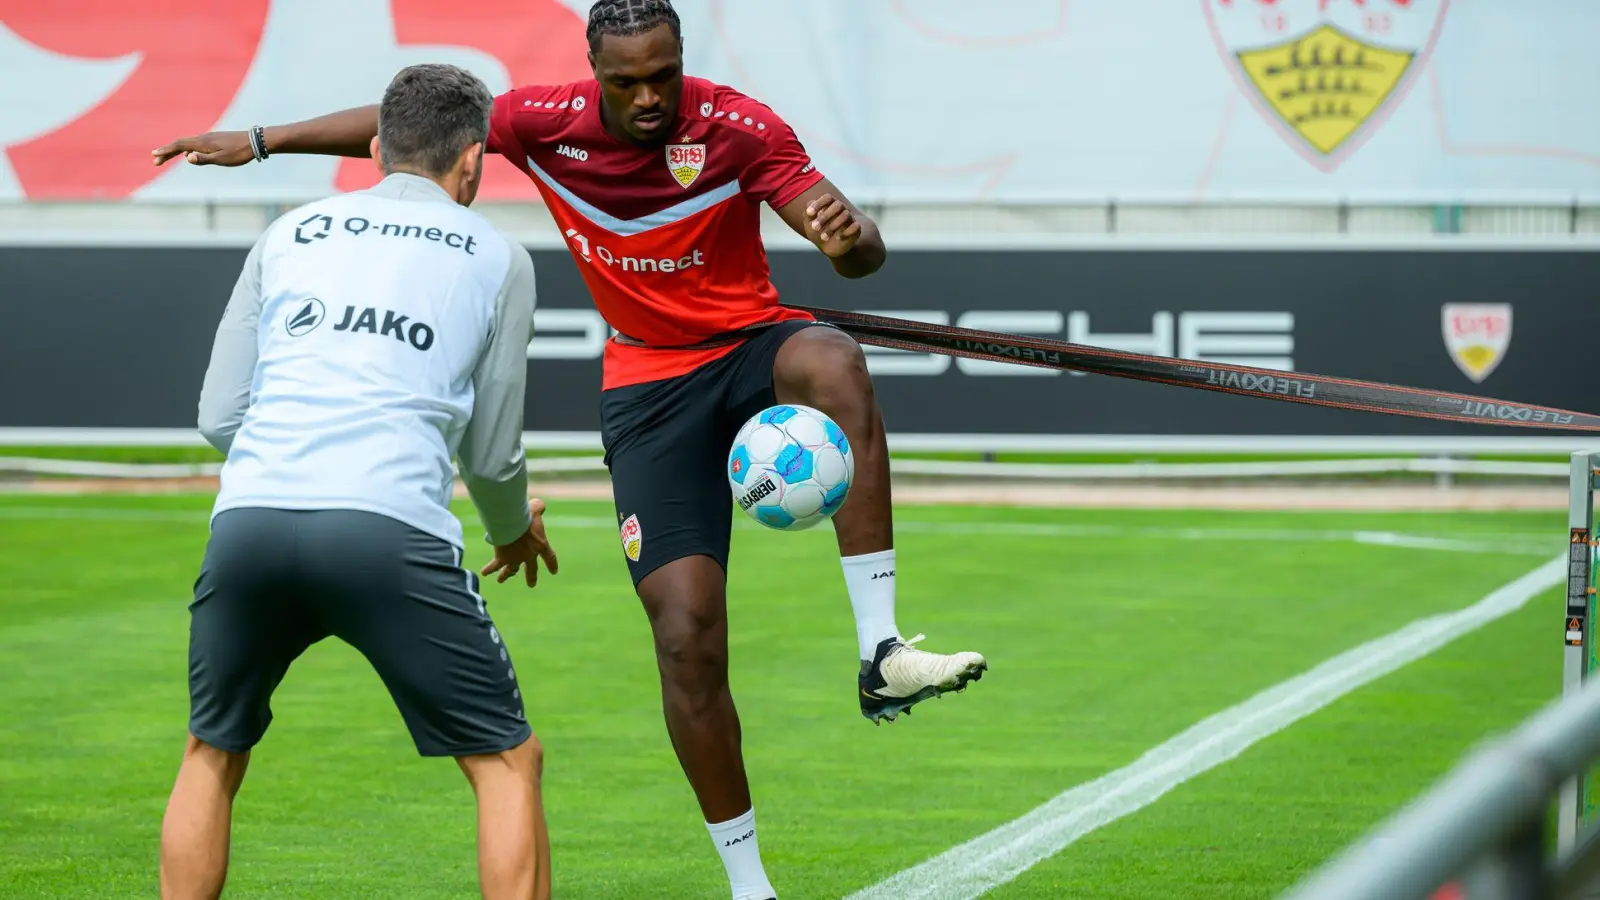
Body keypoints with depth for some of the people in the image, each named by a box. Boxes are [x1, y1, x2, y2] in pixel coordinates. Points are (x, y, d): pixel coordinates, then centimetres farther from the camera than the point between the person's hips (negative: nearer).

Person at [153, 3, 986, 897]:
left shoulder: (740, 128, -15)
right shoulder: (549, 121, -8)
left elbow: (864, 256, -20)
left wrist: (850, 236, -45)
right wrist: (260, 141, 11)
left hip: (750, 344, -1)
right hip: (648, 384, 1)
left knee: (836, 364, -40)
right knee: (687, 635, -11)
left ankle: (881, 650, -38)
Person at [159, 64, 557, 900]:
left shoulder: (289, 233, 23)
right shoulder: (496, 256, 17)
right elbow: (492, 452, 19)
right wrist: (515, 531, 40)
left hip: (248, 518, 3)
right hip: (388, 531, -3)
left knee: (212, 755, 24)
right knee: (508, 762, 9)